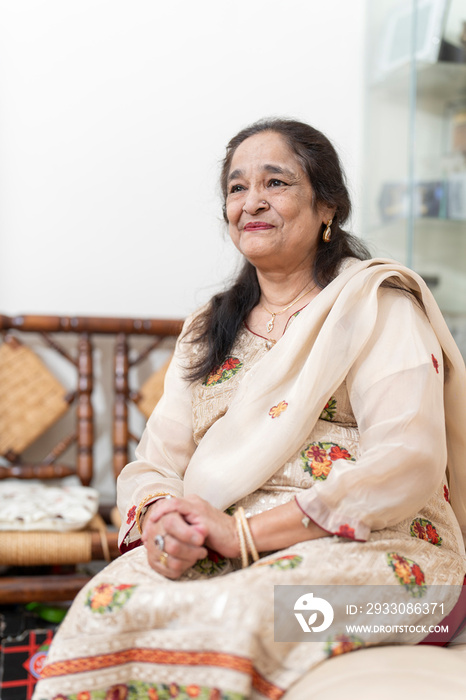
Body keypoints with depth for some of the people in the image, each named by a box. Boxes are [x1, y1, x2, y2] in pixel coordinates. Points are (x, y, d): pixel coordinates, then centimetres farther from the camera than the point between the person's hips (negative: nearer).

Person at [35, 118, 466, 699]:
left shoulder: (377, 302, 1)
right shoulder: (208, 331, 19)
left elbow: (410, 465, -13)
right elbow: (153, 464, 12)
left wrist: (247, 532, -19)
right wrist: (162, 520, -14)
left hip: (369, 545, -3)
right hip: (207, 552, 4)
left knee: (231, 623, -35)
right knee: (105, 607, -27)